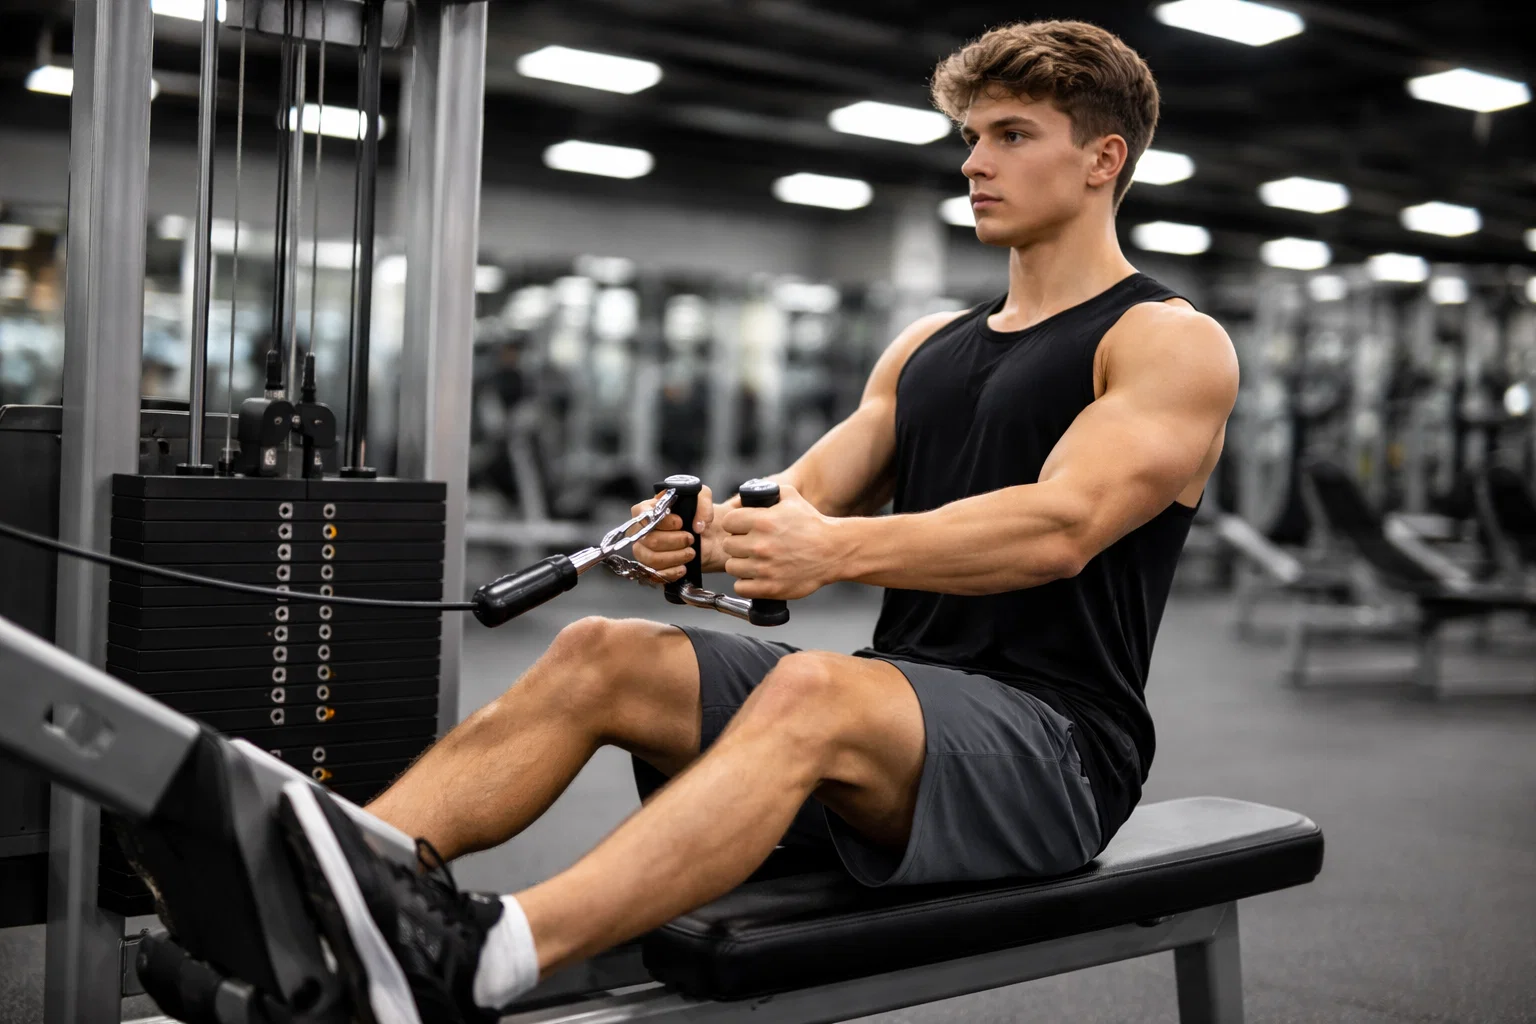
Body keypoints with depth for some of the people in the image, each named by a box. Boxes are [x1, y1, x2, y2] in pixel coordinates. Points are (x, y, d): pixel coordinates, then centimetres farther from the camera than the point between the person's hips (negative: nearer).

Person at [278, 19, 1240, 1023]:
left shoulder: (1173, 344, -2)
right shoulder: (929, 345, 21)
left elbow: (1063, 526, -20)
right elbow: (813, 489, 10)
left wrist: (837, 548, -35)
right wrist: (709, 529, -14)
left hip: (1051, 740, -7)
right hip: (905, 707, 7)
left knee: (811, 693, -38)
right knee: (600, 656, -14)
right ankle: (333, 888, -27)